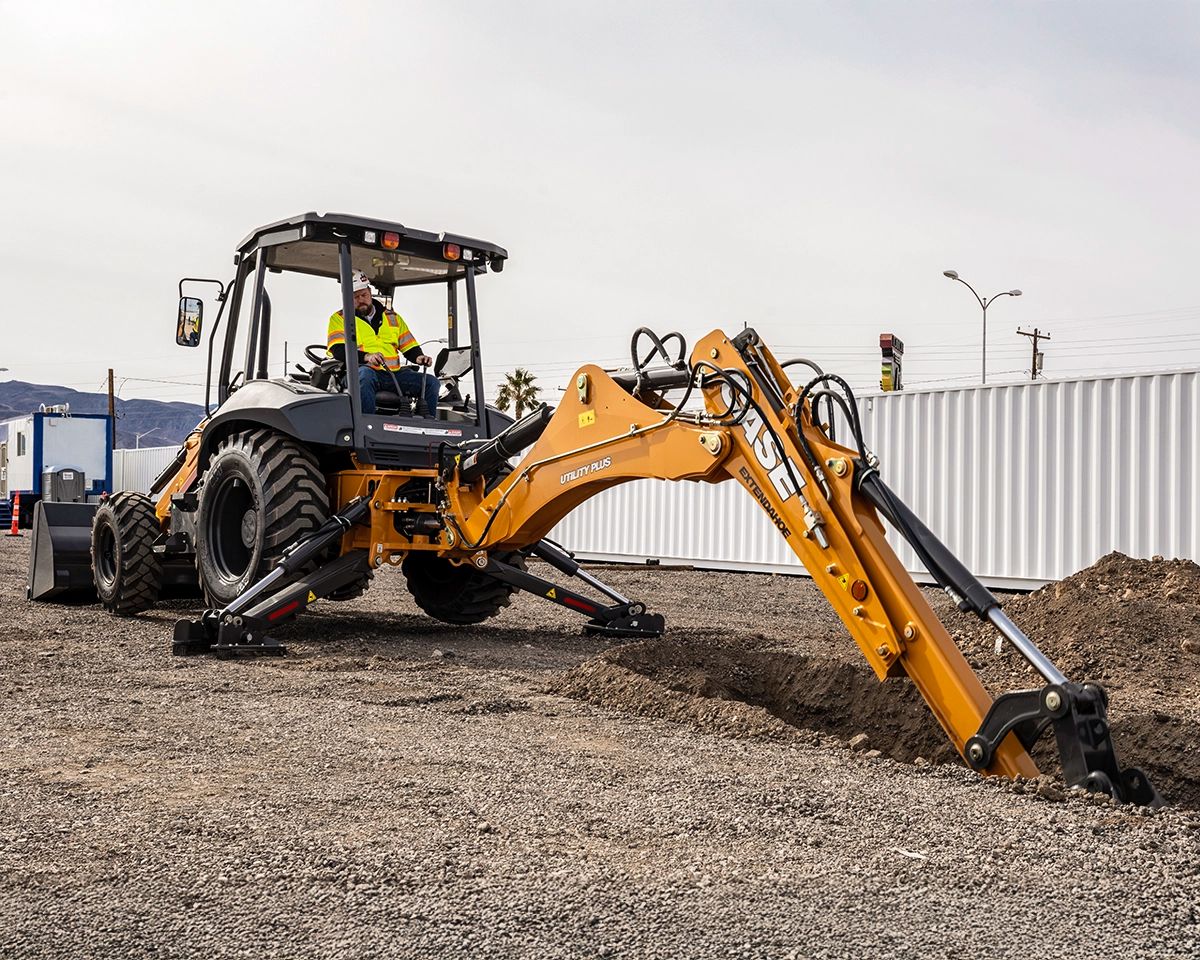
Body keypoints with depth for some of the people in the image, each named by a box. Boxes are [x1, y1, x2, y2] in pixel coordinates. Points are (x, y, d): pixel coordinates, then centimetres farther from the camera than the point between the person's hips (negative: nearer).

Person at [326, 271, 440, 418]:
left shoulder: (392, 317, 24)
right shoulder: (339, 319, 12)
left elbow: (409, 346, 23)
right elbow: (338, 350, -4)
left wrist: (418, 357, -2)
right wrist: (366, 357, -22)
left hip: (395, 373, 4)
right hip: (361, 370, -4)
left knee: (432, 382, -14)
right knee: (364, 374, -40)